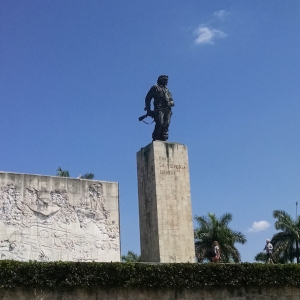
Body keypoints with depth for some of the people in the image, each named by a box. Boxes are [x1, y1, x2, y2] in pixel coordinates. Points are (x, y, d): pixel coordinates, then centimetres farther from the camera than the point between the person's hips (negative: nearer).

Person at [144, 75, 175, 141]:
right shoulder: (155, 88, 11)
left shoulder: (167, 89, 28)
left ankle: (163, 139, -6)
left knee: (166, 124, -6)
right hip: (159, 109, -5)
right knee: (160, 123, -18)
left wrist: (171, 103, 3)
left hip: (167, 110, 6)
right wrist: (148, 109, 0)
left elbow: (171, 100, 26)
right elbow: (147, 98, 8)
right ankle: (156, 139, -12)